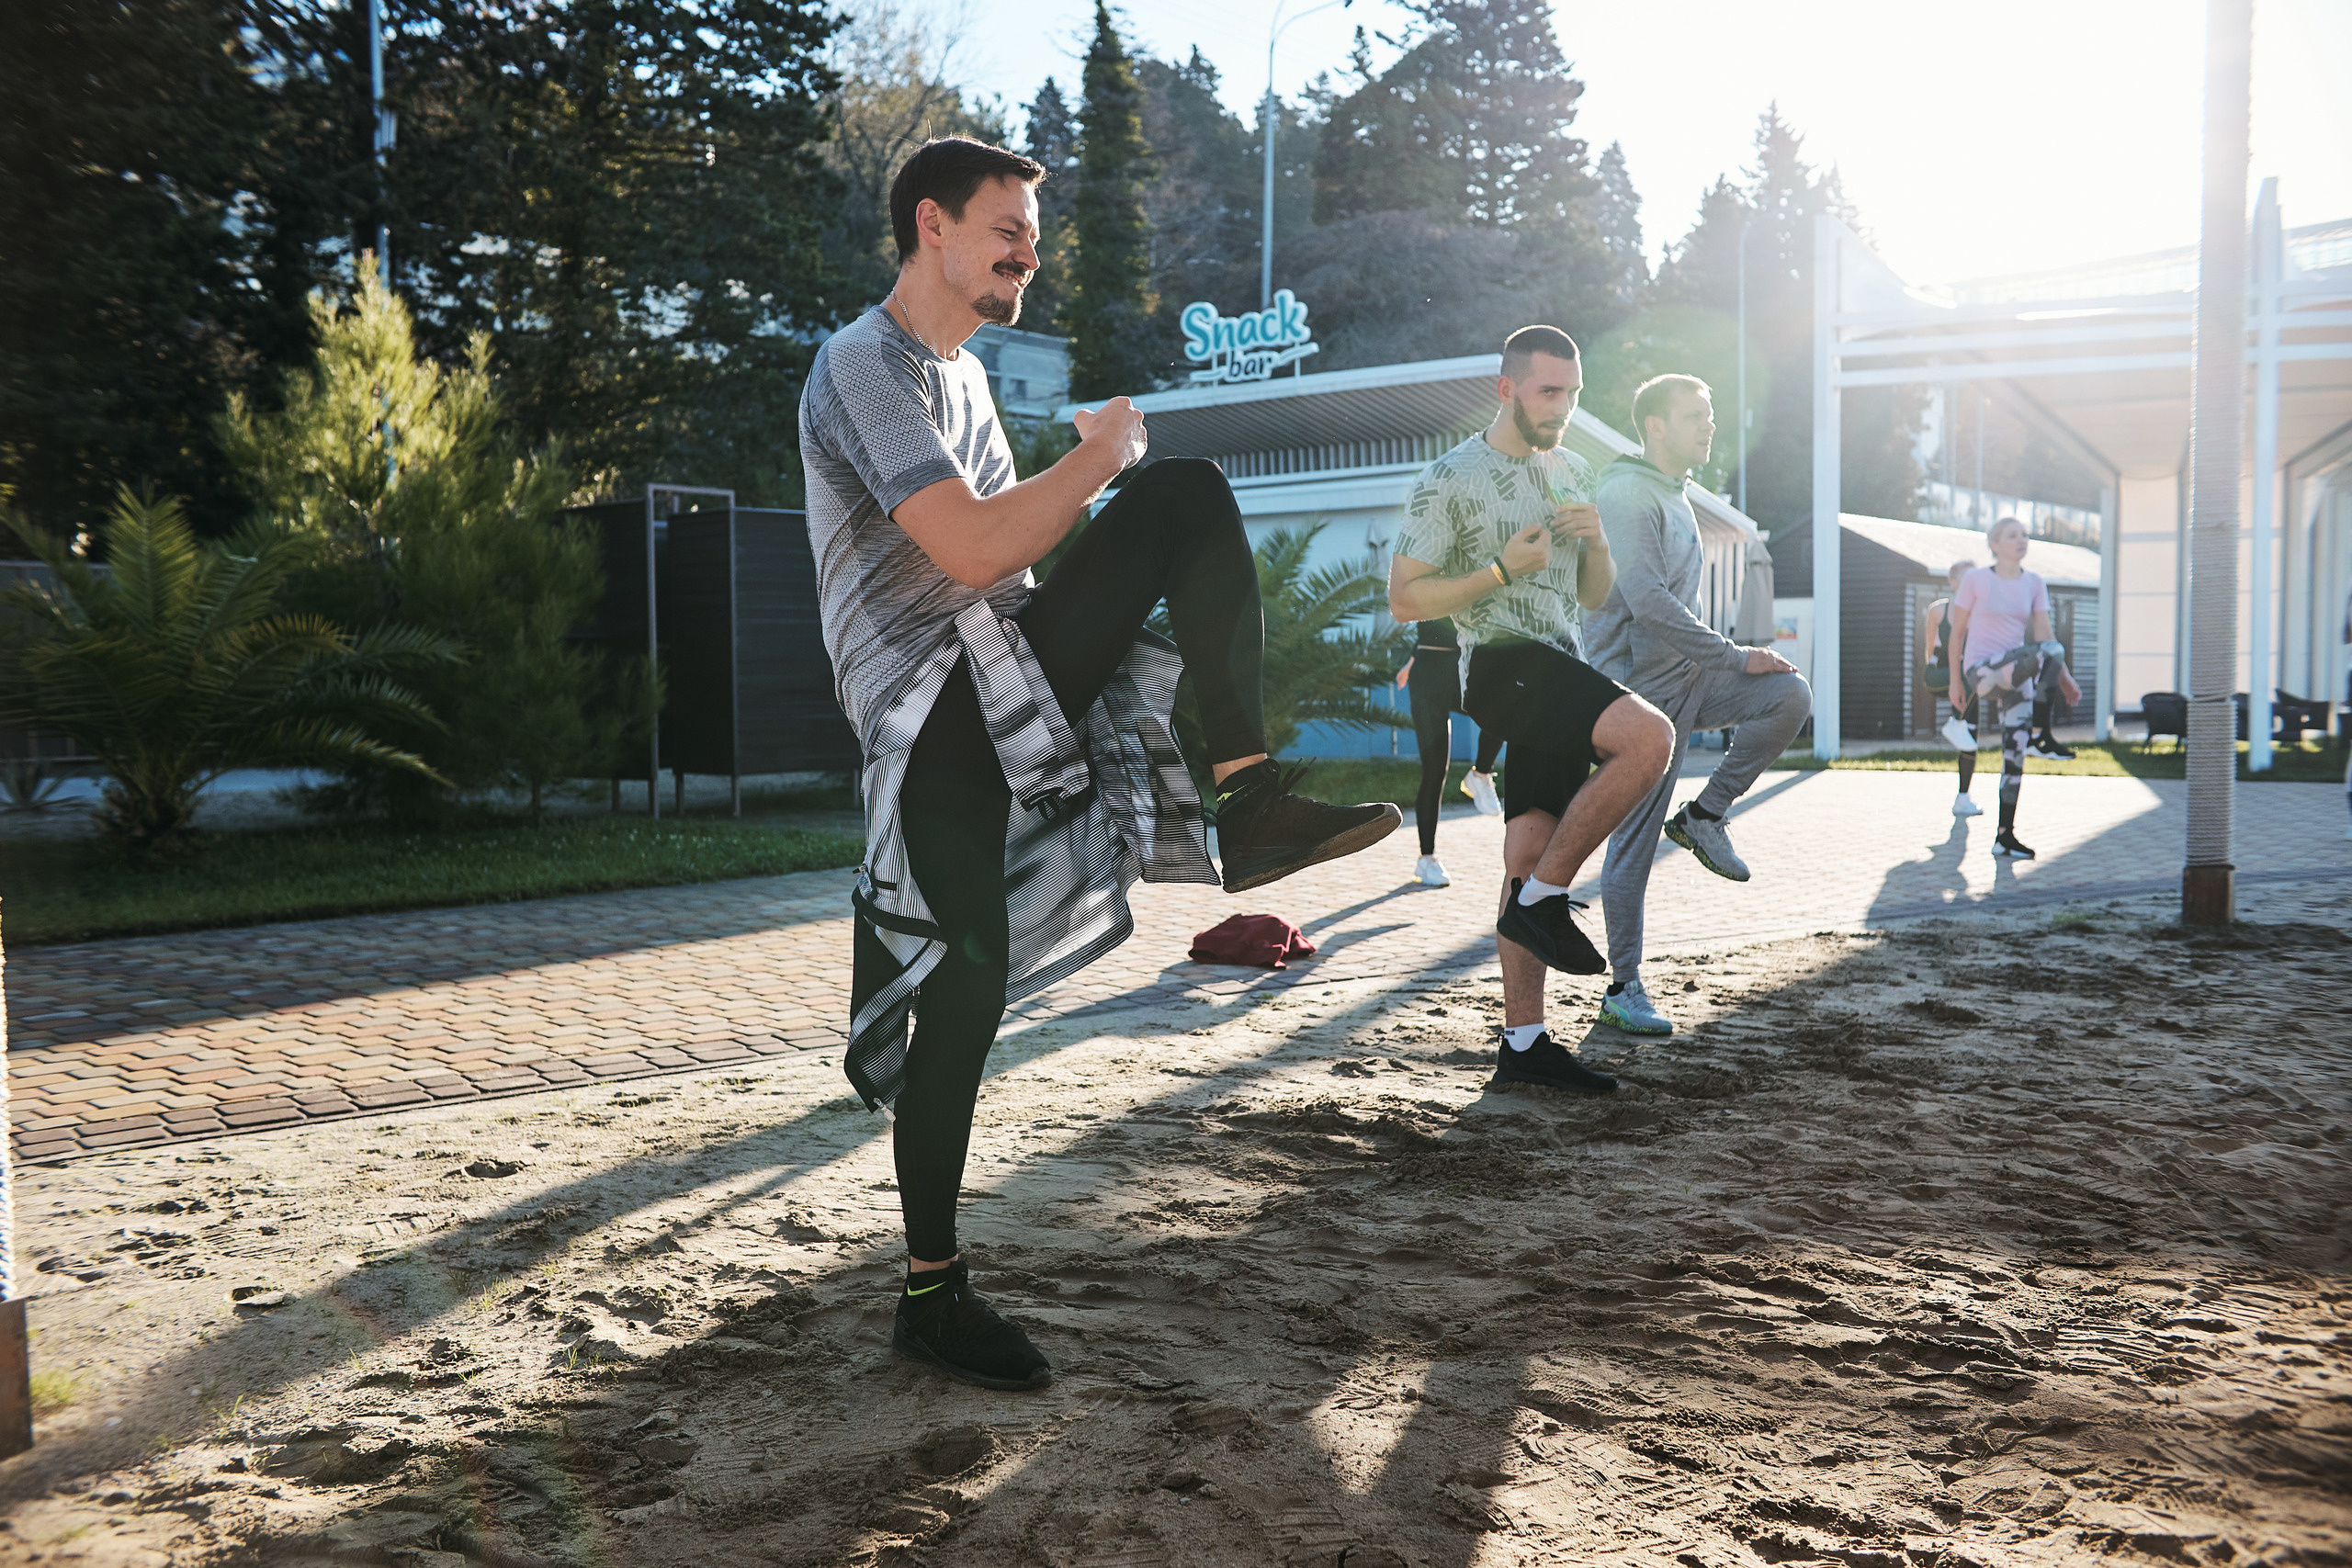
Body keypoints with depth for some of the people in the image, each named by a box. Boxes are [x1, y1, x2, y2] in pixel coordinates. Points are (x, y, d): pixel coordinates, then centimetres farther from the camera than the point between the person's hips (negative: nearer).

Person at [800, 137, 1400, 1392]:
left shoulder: (962, 372, 21)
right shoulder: (863, 367, -10)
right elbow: (972, 549, -23)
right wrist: (1100, 453, -10)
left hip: (1018, 672, 8)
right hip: (938, 714, -8)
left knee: (1190, 494, -5)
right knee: (969, 980, -11)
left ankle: (1249, 803, -17)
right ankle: (932, 1292, 4)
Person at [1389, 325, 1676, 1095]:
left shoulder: (1572, 472, 18)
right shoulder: (1449, 480, -4)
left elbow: (1594, 597, 22)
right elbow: (1403, 599, -7)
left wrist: (1596, 543, 0)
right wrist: (1503, 569, -14)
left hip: (1560, 672, 7)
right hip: (1503, 664, -7)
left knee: (1531, 858, 3)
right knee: (1648, 735, -27)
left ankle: (1523, 1043, 6)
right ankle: (1543, 897, -16)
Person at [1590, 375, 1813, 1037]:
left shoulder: (1676, 495, 17)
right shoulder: (1627, 495, -14)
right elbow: (1648, 602, -24)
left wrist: (1727, 662, 19)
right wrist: (1736, 656, -20)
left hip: (1690, 678, 8)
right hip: (1643, 687, -8)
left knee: (1790, 693, -14)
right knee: (1634, 845, -3)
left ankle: (1704, 816, 2)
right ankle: (1624, 989, 9)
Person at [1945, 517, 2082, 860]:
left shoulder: (2034, 584, 9)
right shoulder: (1976, 580, -2)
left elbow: (2043, 633, 5)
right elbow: (1957, 632, 1)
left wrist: (2064, 679, -5)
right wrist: (1955, 680, -1)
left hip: (2014, 675, 5)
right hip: (1980, 669, -5)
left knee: (2015, 757, 1)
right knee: (2049, 651, -31)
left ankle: (2005, 837, 6)